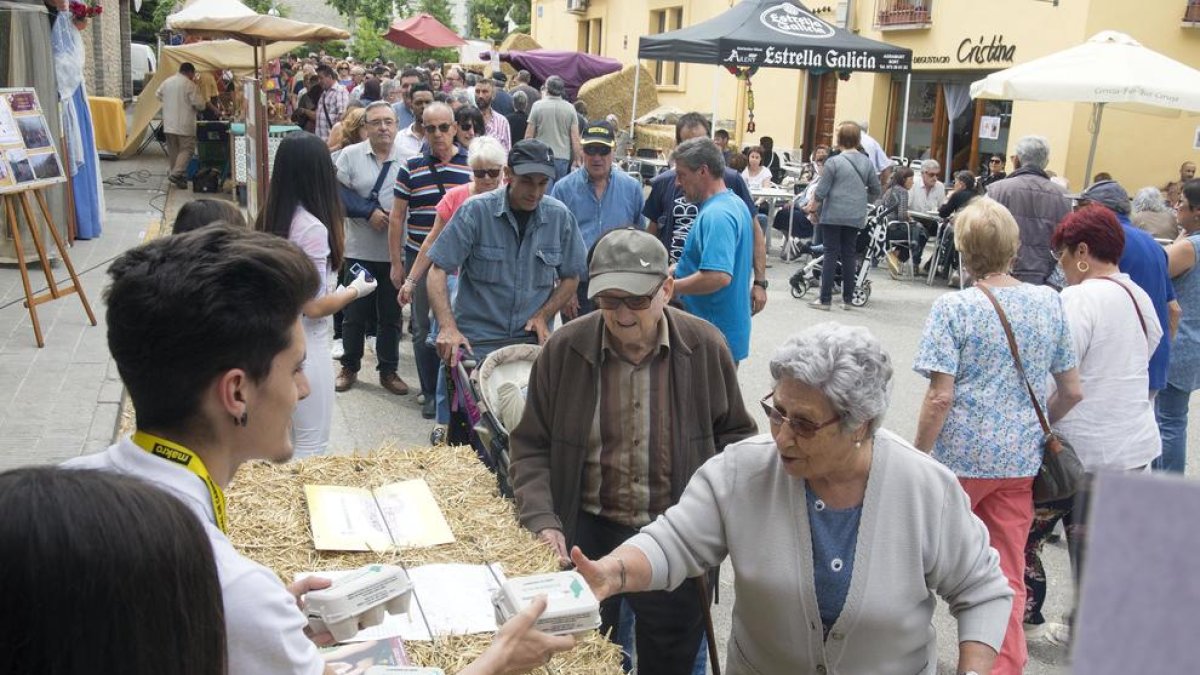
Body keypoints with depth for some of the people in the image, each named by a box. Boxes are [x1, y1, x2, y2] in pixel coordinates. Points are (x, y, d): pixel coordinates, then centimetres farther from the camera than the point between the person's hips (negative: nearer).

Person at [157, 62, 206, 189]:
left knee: (172, 150, 15)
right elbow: (199, 104, -12)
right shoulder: (189, 84, -11)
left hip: (168, 124, 6)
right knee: (187, 149, -3)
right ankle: (176, 174, -16)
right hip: (184, 124, -6)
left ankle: (172, 173, 20)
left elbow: (158, 95, 23)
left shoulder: (166, 82, 8)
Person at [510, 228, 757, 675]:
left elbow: (736, 433, 6)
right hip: (586, 534, 0)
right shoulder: (564, 349, -9)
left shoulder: (704, 346, -8)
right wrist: (543, 521, -13)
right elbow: (531, 446, -1)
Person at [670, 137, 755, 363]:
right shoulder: (734, 203, 12)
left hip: (713, 336, -10)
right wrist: (675, 269, 14)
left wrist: (671, 288, -19)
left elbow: (719, 276, -31)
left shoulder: (716, 215, -21)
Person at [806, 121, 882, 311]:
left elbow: (821, 191, -9)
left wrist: (813, 208, 6)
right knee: (849, 255, 11)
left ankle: (825, 299, 1)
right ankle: (847, 299, 15)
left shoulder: (833, 162, -10)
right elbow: (876, 190, 11)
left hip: (833, 215, -4)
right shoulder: (867, 162, 5)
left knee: (831, 254, 0)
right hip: (856, 217, 4)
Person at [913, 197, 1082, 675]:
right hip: (1021, 459, 4)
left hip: (959, 456, -3)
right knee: (1009, 576, 11)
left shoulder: (954, 308, -13)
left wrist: (918, 457, -6)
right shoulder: (1050, 303, 2)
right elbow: (1072, 392, 7)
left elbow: (940, 397, -17)